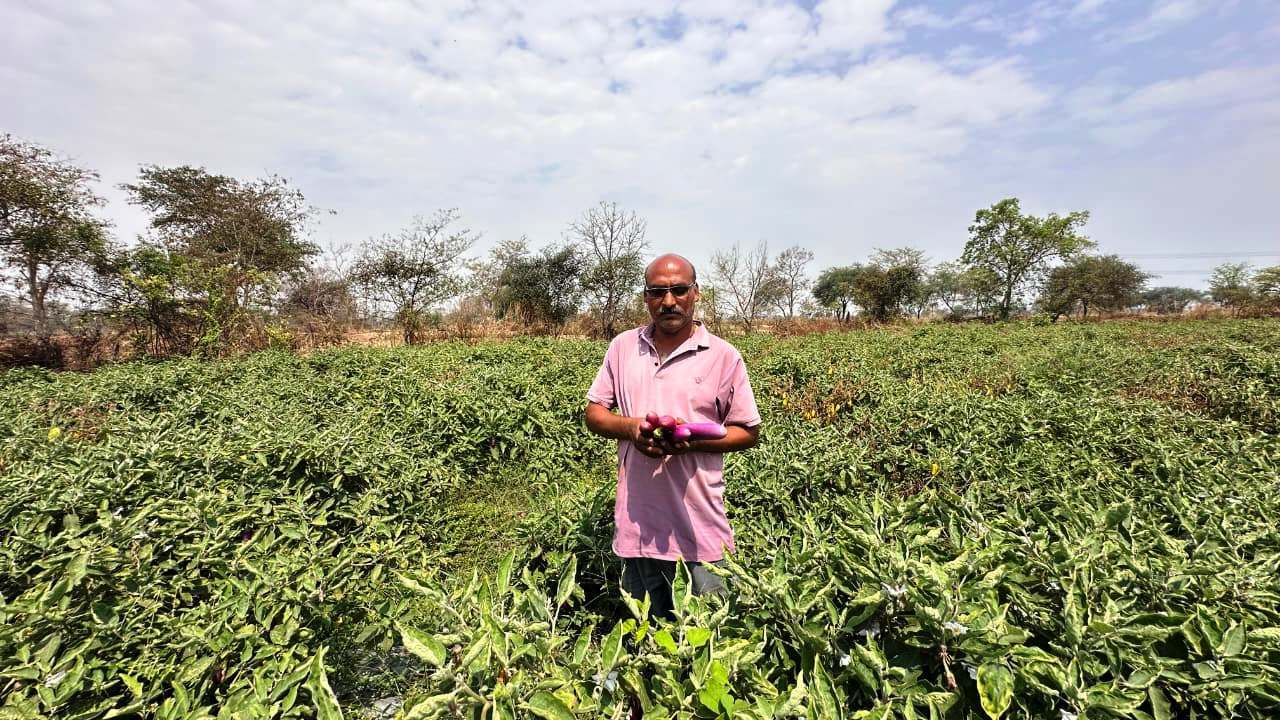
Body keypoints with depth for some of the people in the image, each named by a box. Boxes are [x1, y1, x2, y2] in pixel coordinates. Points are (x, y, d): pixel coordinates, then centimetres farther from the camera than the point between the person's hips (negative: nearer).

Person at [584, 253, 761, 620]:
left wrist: (693, 439, -17)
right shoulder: (622, 347, 4)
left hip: (700, 524, -2)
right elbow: (594, 413, 8)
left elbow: (749, 432, 0)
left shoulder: (724, 356, -5)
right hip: (637, 520, 3)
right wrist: (629, 427, -13)